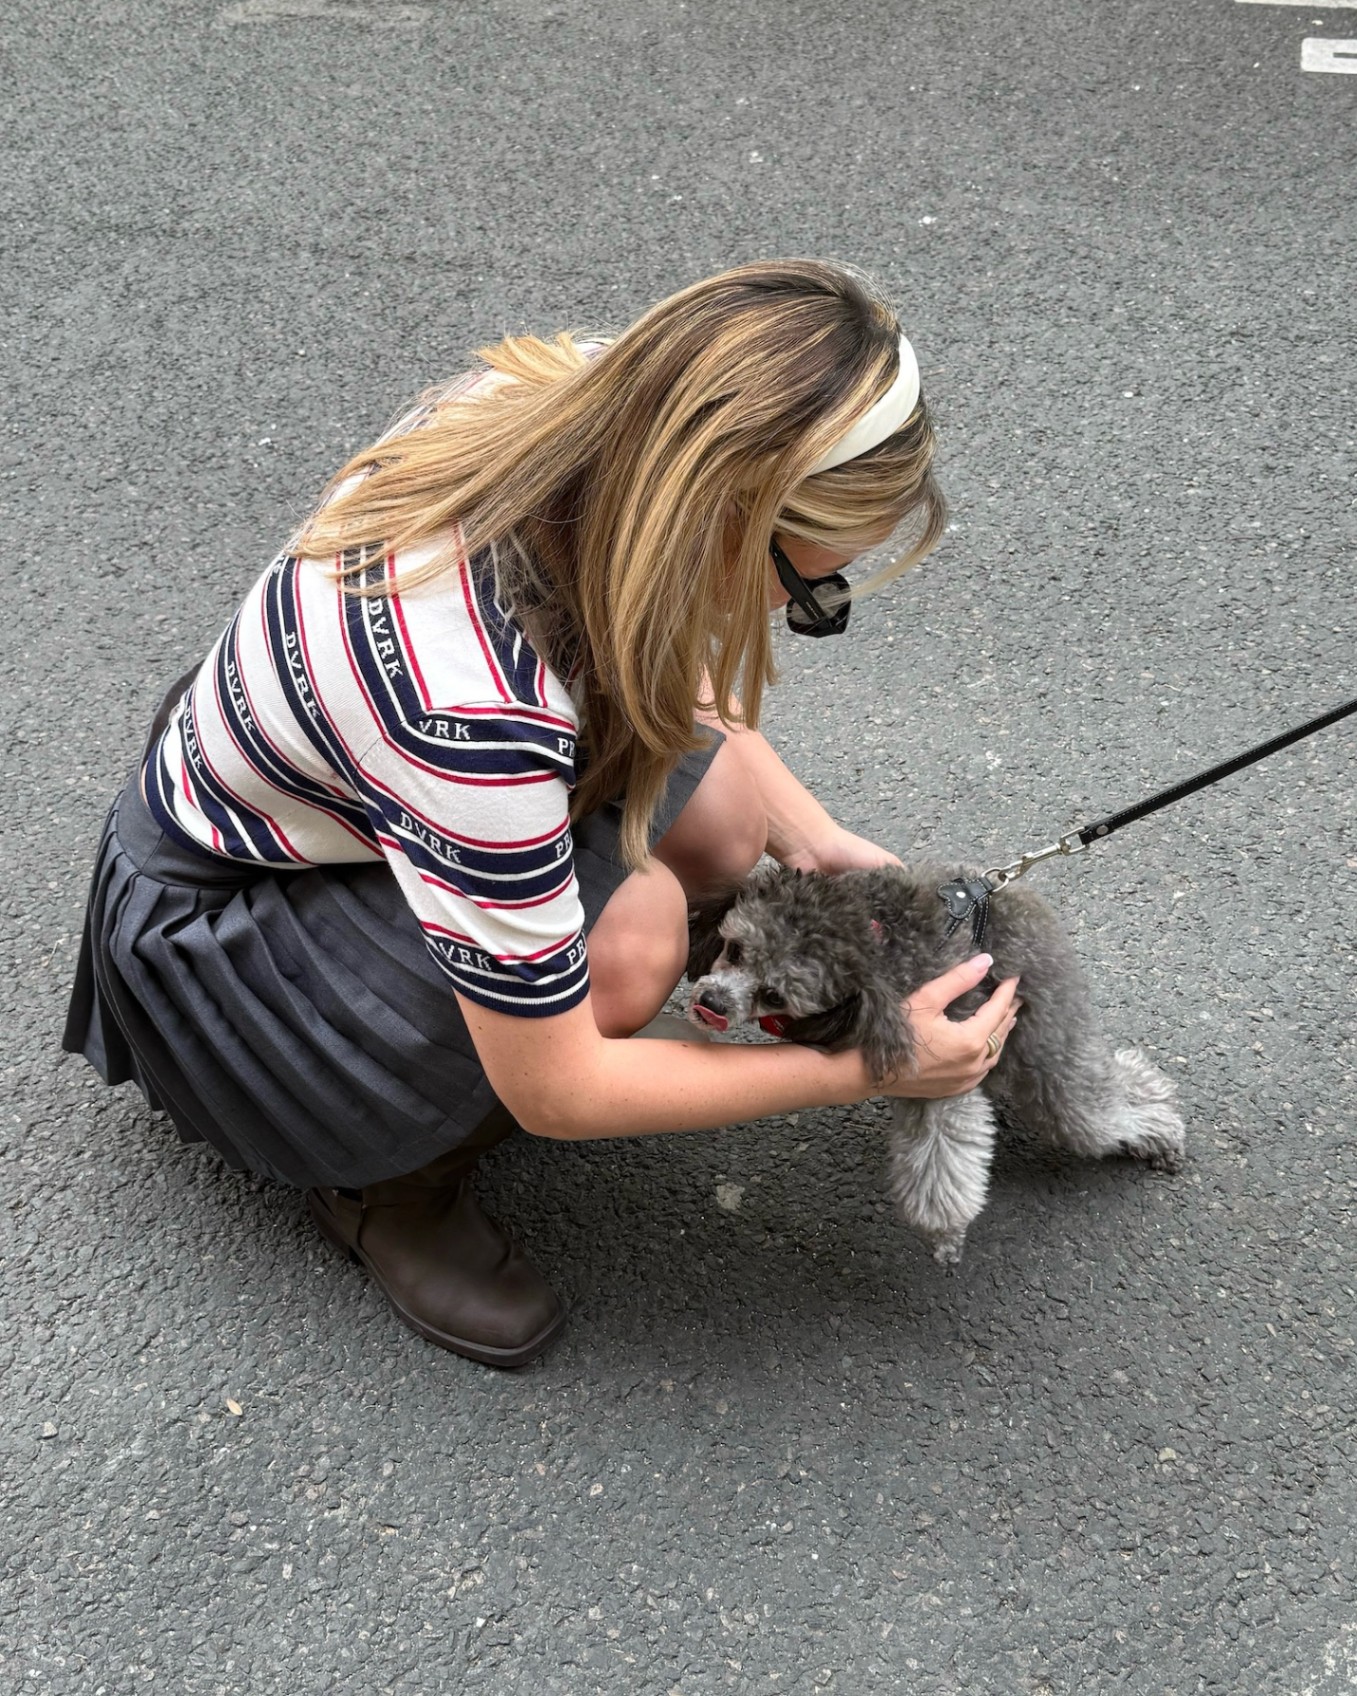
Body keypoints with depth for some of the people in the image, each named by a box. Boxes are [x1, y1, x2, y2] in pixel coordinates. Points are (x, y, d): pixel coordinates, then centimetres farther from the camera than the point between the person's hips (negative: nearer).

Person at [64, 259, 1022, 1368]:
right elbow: (555, 1092, -29)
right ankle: (394, 1182, 0)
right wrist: (865, 1070, -21)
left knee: (717, 811, -10)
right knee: (629, 934, -28)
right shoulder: (478, 716, -42)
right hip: (213, 920, -8)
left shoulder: (577, 399, -21)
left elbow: (659, 660, 3)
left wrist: (810, 838, -6)